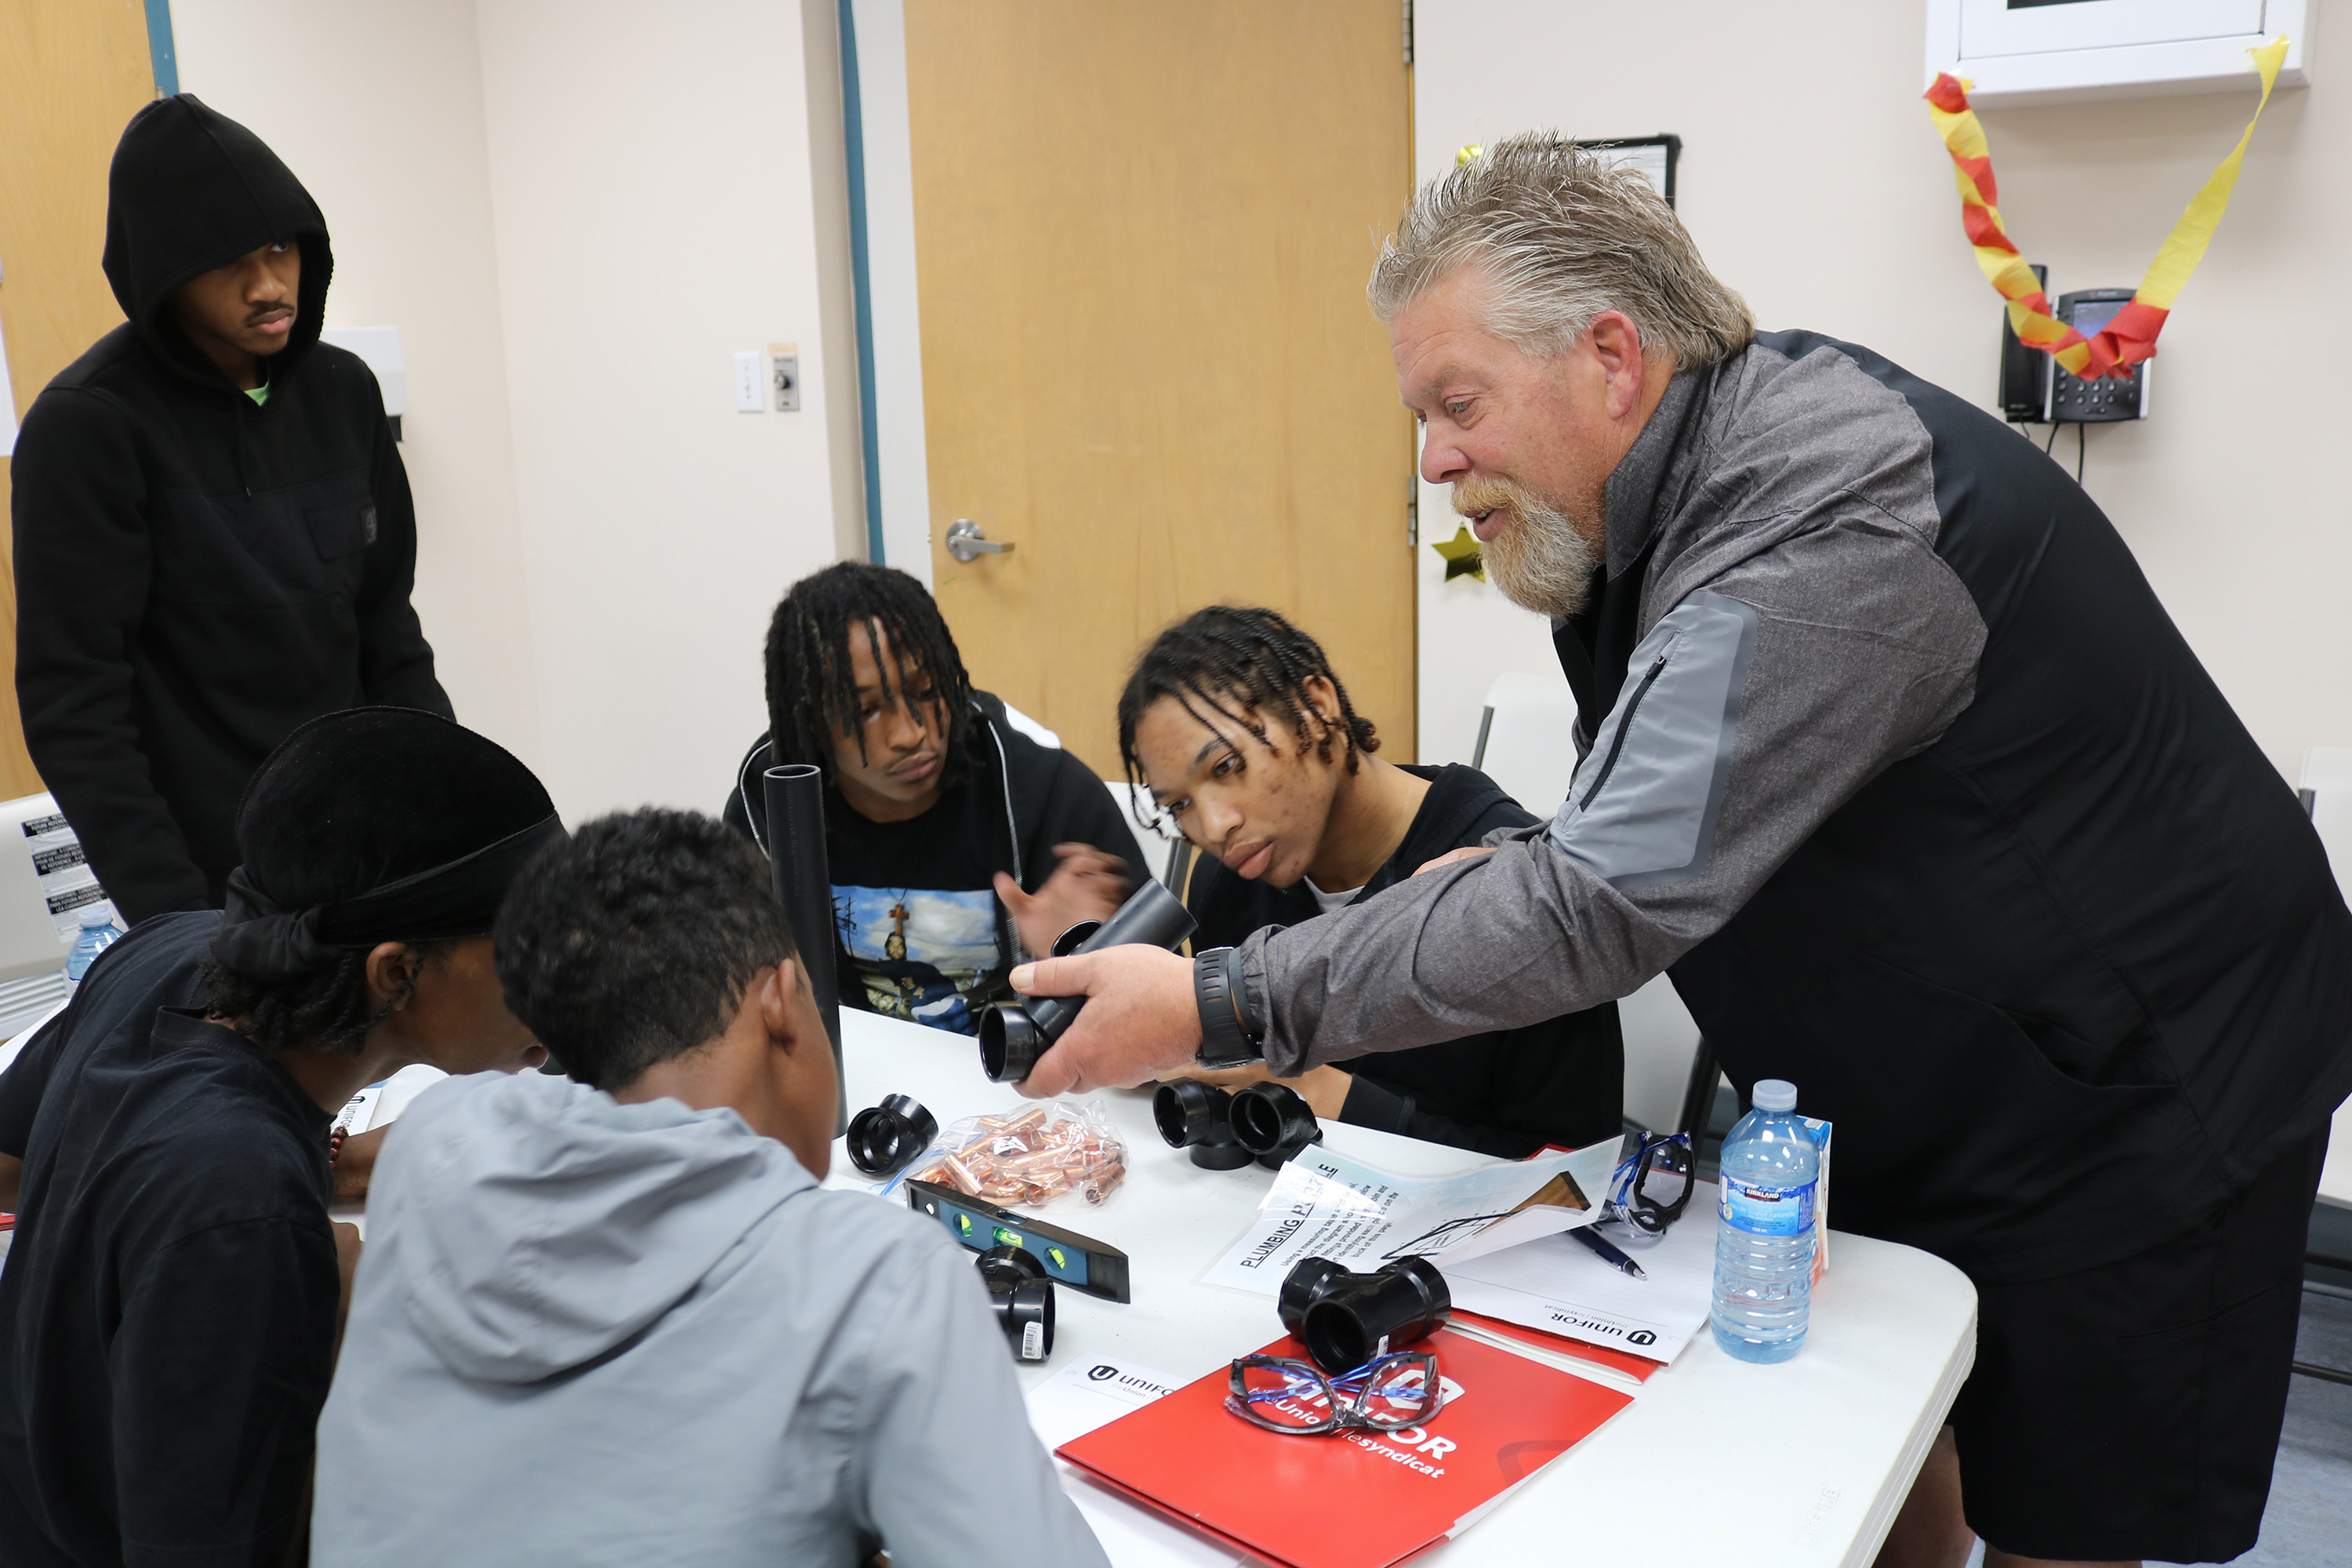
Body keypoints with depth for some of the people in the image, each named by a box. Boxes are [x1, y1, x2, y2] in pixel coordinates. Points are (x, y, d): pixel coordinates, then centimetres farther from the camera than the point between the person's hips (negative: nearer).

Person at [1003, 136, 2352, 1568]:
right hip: (1919, 1082, 8)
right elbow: (1671, 829, 11)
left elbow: (1612, 903, -38)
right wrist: (1525, 872, -10)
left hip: (2129, 1095, -8)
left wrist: (1225, 1009, -37)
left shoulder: (1825, 528, -32)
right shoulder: (1693, 474, -1)